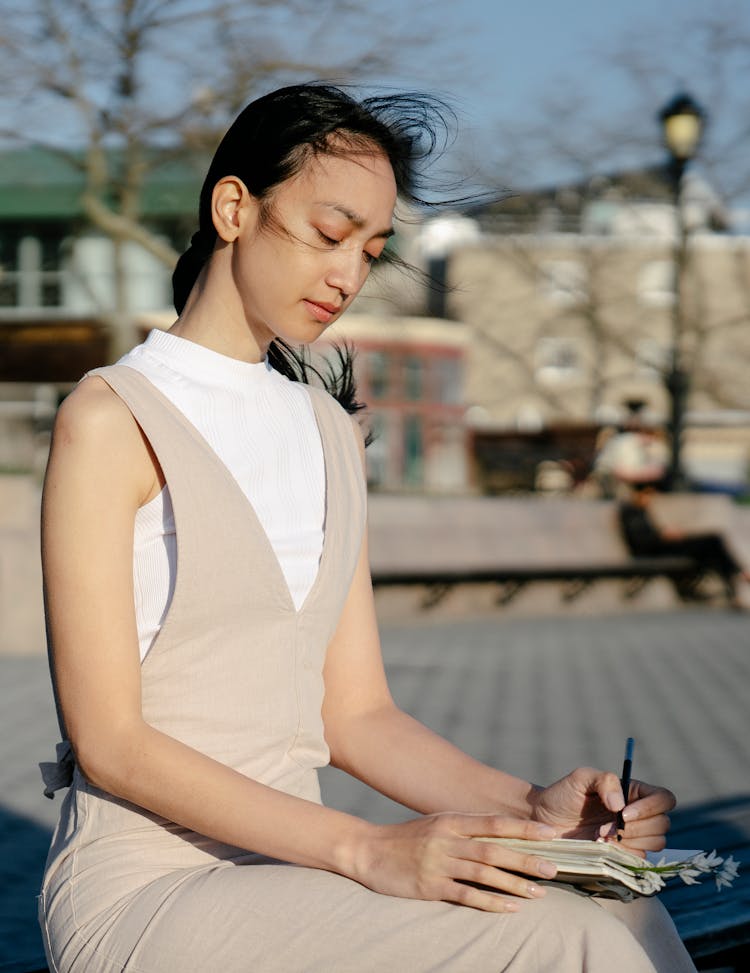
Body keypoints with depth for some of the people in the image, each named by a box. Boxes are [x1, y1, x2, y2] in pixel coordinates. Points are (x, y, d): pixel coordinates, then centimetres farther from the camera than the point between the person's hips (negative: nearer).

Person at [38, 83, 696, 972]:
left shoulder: (329, 430, 16)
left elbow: (354, 713, 11)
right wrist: (366, 849, -21)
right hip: (143, 890, -6)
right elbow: (107, 740, -12)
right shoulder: (111, 422, -5)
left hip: (287, 868, 6)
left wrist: (527, 809, -7)